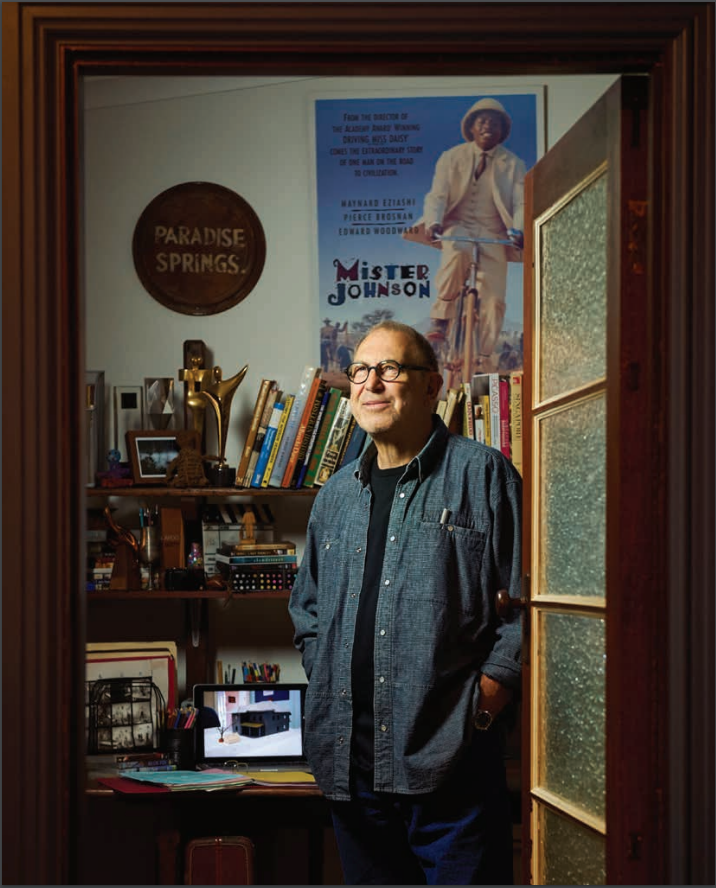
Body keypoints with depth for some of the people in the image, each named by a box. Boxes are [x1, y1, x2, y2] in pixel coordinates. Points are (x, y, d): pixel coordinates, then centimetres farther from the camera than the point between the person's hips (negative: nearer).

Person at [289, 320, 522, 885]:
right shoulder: (336, 495, 17)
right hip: (350, 764, 5)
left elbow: (529, 600, -5)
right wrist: (326, 684, 12)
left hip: (451, 759, -5)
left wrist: (489, 693, -12)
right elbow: (307, 607, 26)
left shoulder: (483, 474, 0)